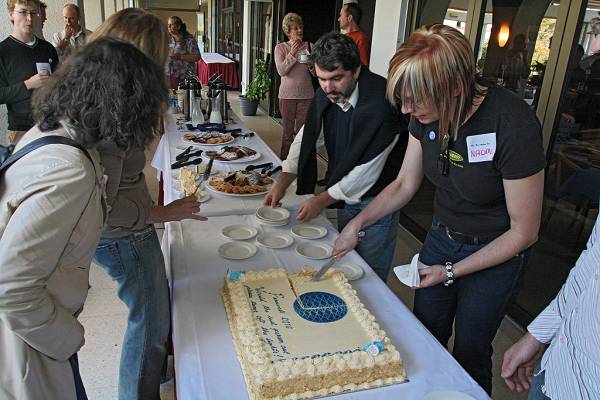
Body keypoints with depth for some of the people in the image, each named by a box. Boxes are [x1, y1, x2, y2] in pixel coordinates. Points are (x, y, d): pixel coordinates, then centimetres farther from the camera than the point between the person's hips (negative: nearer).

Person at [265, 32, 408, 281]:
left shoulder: (382, 101, -28)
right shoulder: (326, 95, -6)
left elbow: (368, 170, -26)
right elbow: (307, 138, 2)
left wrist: (323, 200, -20)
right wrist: (282, 184, -8)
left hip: (378, 194, -6)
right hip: (346, 194, 7)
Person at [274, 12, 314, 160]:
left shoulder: (309, 46, 4)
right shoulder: (280, 48, 1)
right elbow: (281, 71, -10)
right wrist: (292, 54, -19)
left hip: (306, 95, 1)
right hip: (287, 95, -1)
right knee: (288, 131, 8)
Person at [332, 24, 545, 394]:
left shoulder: (513, 125, -32)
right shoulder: (427, 115, -15)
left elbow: (523, 232, -22)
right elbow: (405, 184, 0)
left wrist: (452, 271, -17)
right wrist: (358, 223, -12)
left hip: (495, 254, -5)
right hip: (442, 236, 5)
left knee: (470, 353, 13)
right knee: (425, 336, 20)